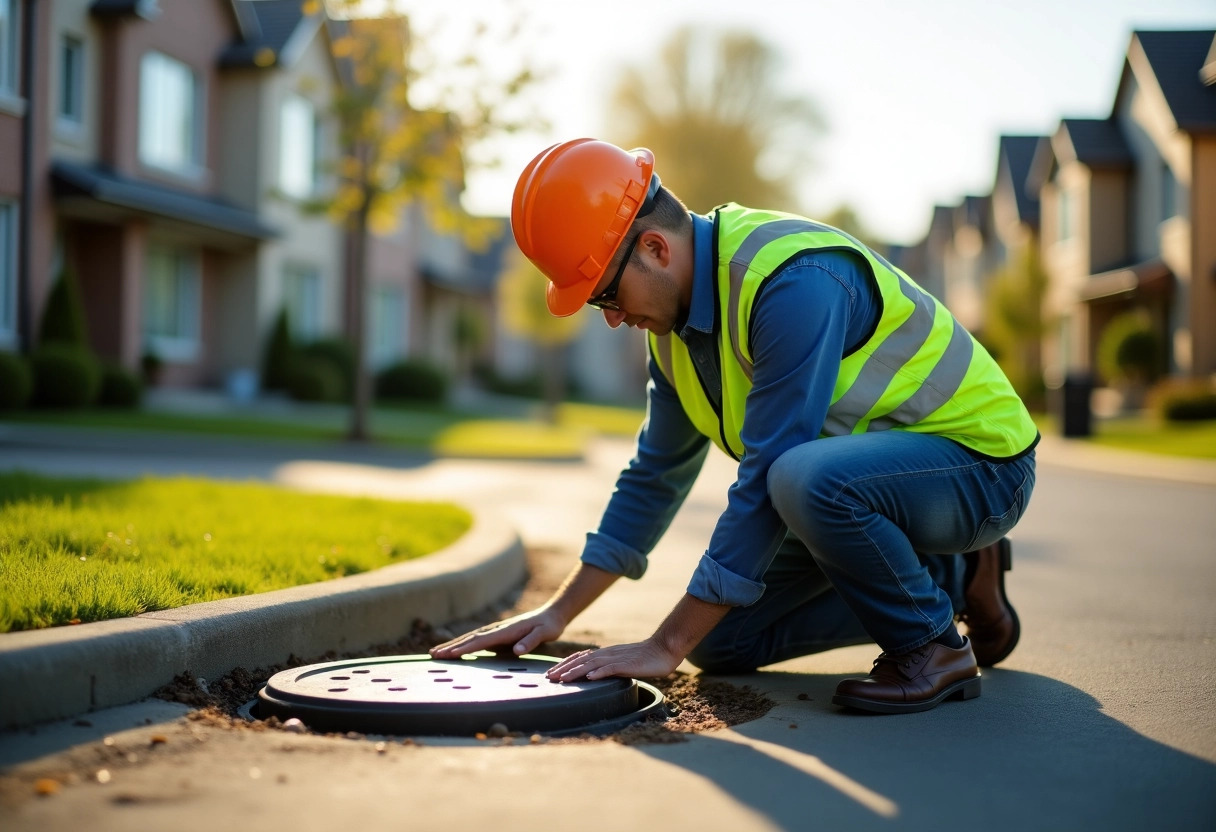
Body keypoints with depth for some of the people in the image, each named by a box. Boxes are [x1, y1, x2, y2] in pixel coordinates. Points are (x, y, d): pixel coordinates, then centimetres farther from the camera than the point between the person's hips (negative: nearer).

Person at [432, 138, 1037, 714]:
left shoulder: (794, 281, -30)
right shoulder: (677, 314, 0)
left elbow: (765, 484, -31)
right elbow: (657, 473, 11)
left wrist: (667, 646, -25)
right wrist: (558, 614, 9)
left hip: (979, 459, -9)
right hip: (862, 475, 9)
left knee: (806, 477, -38)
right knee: (719, 642, 4)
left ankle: (934, 647, -12)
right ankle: (951, 580, 15)